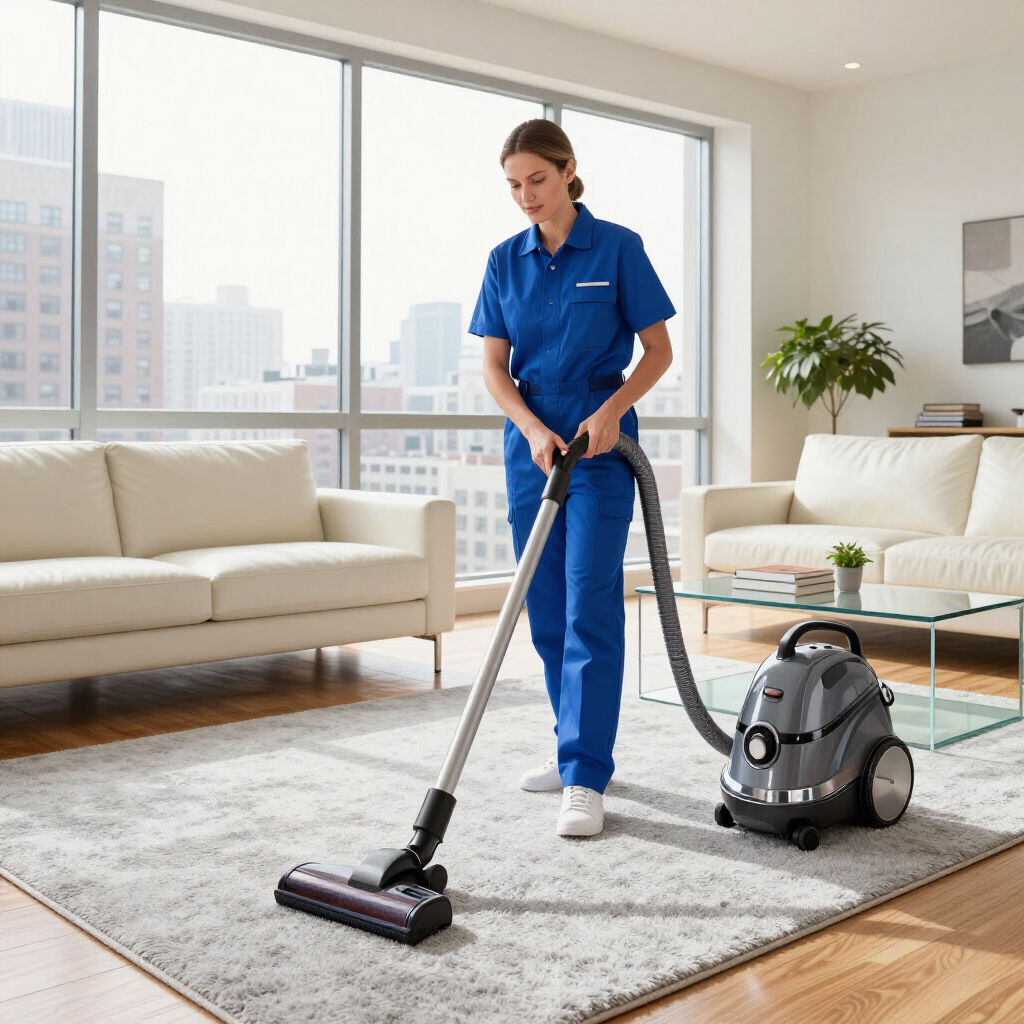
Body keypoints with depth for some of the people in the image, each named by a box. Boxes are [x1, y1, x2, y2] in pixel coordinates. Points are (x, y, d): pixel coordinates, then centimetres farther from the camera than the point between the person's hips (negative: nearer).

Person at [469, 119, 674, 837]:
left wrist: (610, 410, -17)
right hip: (530, 441, 5)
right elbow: (494, 367, 5)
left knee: (590, 605, -11)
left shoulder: (617, 248, -3)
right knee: (546, 609, 8)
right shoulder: (506, 260, 8)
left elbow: (659, 350, -2)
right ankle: (577, 747, 23)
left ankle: (586, 779, -8)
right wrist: (534, 429, -11)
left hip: (598, 440, -5)